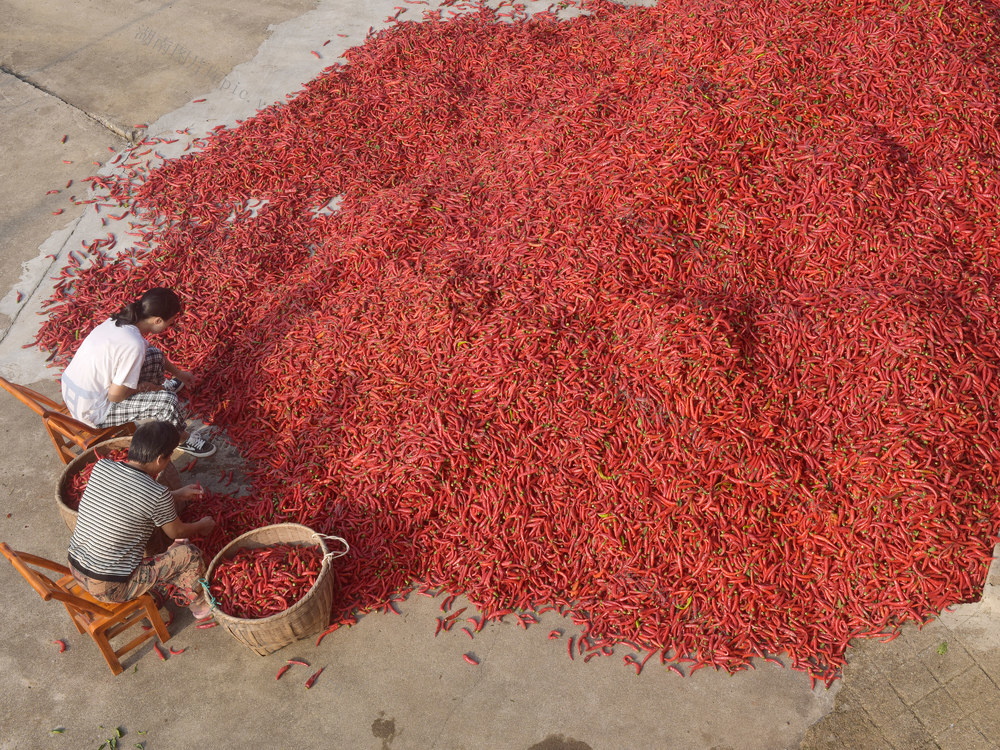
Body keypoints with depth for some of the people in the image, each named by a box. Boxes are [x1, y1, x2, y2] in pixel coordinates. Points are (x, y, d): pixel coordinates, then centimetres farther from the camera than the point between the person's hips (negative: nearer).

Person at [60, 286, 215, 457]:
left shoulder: (119, 320, -4)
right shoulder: (133, 345, -31)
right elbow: (115, 396, -25)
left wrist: (178, 372, 27)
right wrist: (144, 387, -8)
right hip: (92, 412, -9)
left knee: (155, 356, 13)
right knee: (167, 401, -17)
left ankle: (162, 385, 45)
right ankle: (183, 439, 11)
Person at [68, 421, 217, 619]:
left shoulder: (101, 466, -7)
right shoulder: (158, 495, -23)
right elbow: (176, 532, -2)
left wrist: (178, 495, 23)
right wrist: (203, 525, 20)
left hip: (74, 567, 7)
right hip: (111, 589, -7)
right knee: (190, 554, 2)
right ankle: (201, 606, 27)